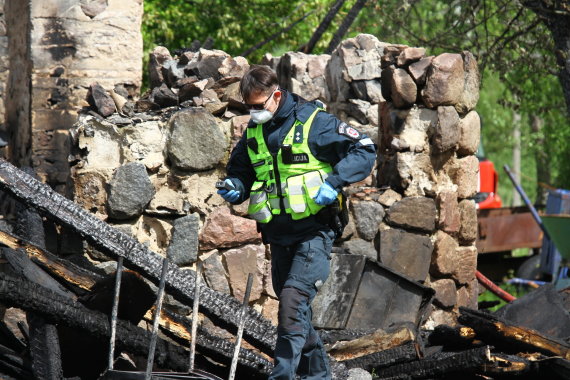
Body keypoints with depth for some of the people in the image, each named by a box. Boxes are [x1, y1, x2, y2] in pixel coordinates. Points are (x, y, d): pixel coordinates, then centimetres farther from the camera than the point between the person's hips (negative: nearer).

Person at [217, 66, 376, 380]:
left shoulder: (313, 122, -9)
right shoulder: (253, 132, 9)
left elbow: (365, 150, -8)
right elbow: (240, 171, 21)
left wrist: (334, 183, -20)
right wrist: (235, 188, -3)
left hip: (315, 230, -7)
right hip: (278, 234, 7)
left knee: (293, 298, -20)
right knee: (296, 307, 13)